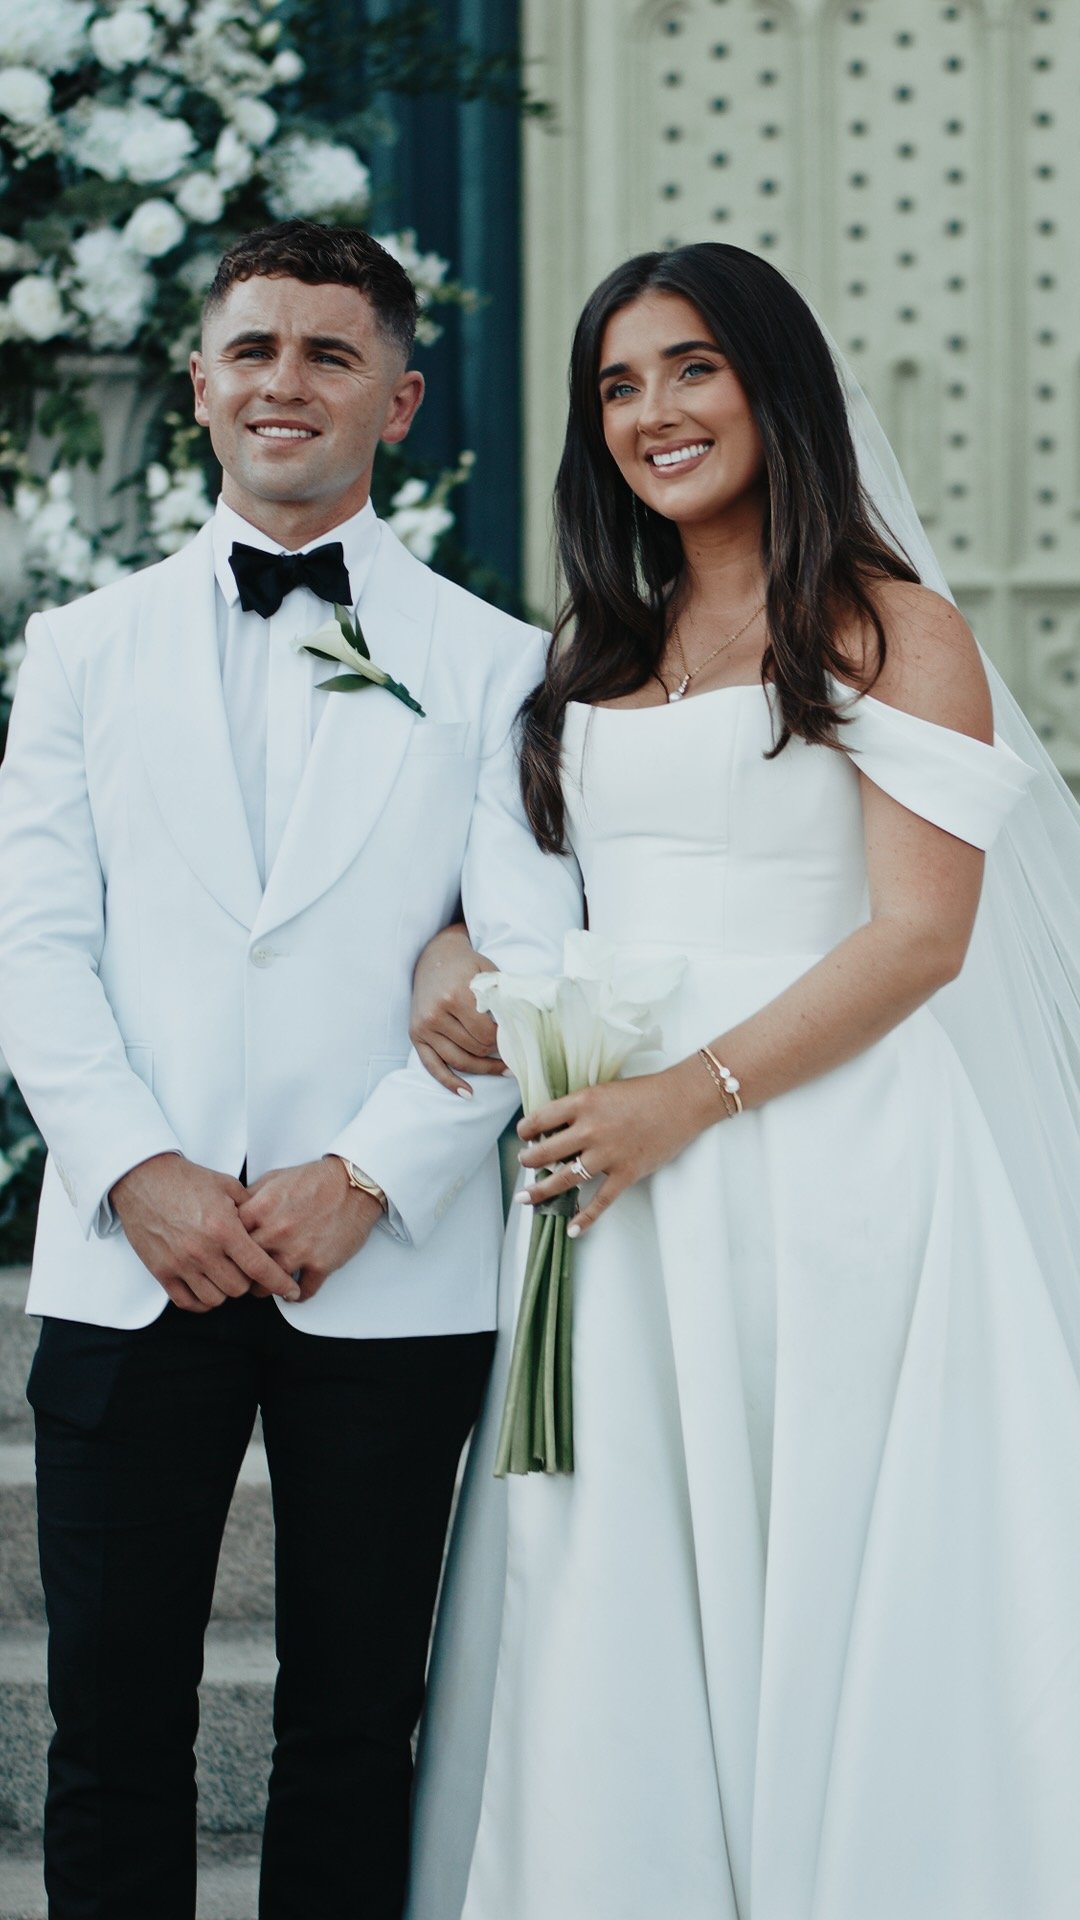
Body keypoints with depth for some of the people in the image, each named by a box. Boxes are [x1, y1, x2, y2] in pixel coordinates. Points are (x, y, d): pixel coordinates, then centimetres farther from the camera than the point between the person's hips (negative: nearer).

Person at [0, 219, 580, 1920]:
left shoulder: (491, 665, 7)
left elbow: (530, 961, -1)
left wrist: (365, 1175, -11)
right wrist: (139, 1172, -9)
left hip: (391, 1268, -1)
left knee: (354, 1721, 5)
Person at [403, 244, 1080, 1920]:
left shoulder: (890, 630, -3)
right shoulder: (594, 649, 17)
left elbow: (921, 935, -11)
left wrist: (691, 1097, -17)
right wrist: (452, 968, 0)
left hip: (818, 1149, -6)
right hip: (610, 1165, 6)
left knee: (820, 1584, -2)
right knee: (618, 1601, 6)